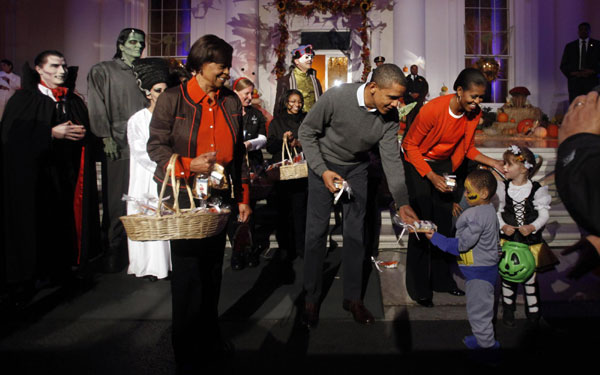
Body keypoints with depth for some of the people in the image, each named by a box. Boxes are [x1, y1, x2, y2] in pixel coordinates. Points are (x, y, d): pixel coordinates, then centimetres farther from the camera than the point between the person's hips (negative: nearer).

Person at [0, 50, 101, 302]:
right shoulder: (24, 99, 1)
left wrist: (84, 134, -2)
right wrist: (52, 133, -16)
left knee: (70, 219, 3)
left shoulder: (74, 101, 16)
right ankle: (38, 271, 9)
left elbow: (89, 137, 20)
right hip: (37, 175, -4)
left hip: (70, 175, 4)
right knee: (40, 222, -3)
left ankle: (72, 263, 14)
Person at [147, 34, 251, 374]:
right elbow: (156, 145, -4)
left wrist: (244, 196, 9)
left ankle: (210, 344, 33)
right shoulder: (173, 99, -4)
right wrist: (188, 166, -21)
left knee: (213, 270, 14)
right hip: (184, 196, -4)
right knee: (188, 273, 1)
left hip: (220, 196, 5)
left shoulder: (231, 101, 9)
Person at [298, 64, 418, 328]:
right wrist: (323, 171, -22)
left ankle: (353, 297, 19)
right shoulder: (336, 97, -28)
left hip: (357, 168, 3)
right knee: (317, 231, -2)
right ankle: (312, 298, 13)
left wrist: (402, 202, -20)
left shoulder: (390, 116, -17)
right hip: (324, 165, -3)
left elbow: (391, 159, -13)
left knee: (356, 233, 4)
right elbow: (306, 132, -16)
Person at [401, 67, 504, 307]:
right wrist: (432, 177, -23)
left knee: (444, 224, 5)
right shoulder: (433, 110, -25)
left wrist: (492, 162, -9)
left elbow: (468, 148, 7)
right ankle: (419, 289, 6)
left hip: (444, 165, 6)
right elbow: (410, 145, -18)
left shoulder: (474, 114, -6)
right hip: (418, 165, -6)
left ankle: (442, 280, 22)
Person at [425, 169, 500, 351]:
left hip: (479, 271, -10)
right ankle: (483, 338, 38)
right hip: (486, 266, 11)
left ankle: (486, 344, 17)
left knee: (478, 310, 4)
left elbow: (462, 244, -23)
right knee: (482, 306, 23)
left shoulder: (476, 216, -26)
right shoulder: (488, 209, 7)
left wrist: (436, 237, -16)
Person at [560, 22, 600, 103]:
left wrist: (592, 72, -9)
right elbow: (563, 65, 9)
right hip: (574, 81, 1)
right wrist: (573, 73, -6)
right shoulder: (570, 46, 13)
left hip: (592, 81, -1)